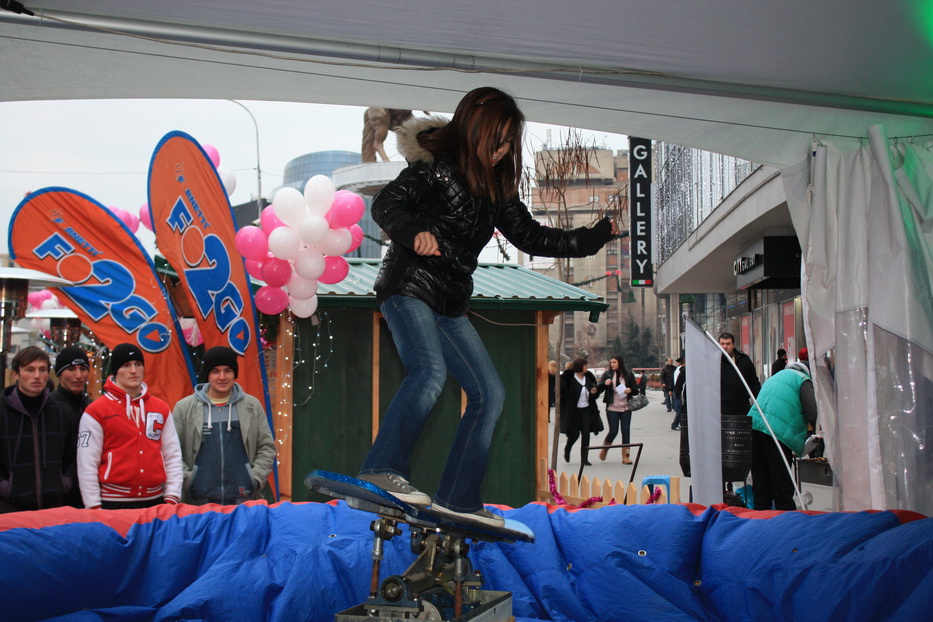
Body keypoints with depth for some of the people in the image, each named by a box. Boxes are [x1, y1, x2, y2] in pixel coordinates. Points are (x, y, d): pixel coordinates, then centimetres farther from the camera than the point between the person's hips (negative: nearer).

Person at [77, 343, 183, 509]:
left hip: (155, 501, 3)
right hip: (113, 502, -3)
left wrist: (171, 498, 3)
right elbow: (87, 464, -3)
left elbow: (173, 456, 11)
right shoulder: (96, 411, -1)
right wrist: (94, 507, -7)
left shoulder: (162, 409, 11)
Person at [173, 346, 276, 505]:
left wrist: (256, 478, -1)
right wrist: (186, 479, -7)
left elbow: (267, 447, 12)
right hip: (198, 500, -1)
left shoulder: (252, 405, 8)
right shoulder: (184, 407, 5)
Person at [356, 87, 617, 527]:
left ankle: (456, 497, 8)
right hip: (409, 289, -8)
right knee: (430, 370, -31)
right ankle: (382, 469, -29)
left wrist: (598, 235, 15)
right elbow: (386, 204, -17)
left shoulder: (497, 190, 15)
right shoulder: (435, 167, -6)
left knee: (489, 394, 4)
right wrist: (414, 232, -38)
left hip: (450, 306, 8)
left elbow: (531, 237, 18)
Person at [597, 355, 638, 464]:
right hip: (612, 408, -1)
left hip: (626, 408, 1)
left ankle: (625, 456, 5)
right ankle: (605, 448, 24)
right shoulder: (607, 374, 3)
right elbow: (599, 389, -1)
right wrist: (604, 383, -20)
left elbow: (636, 390, 6)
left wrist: (630, 390, -15)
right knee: (613, 431, -3)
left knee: (626, 431, -1)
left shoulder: (628, 374, 3)